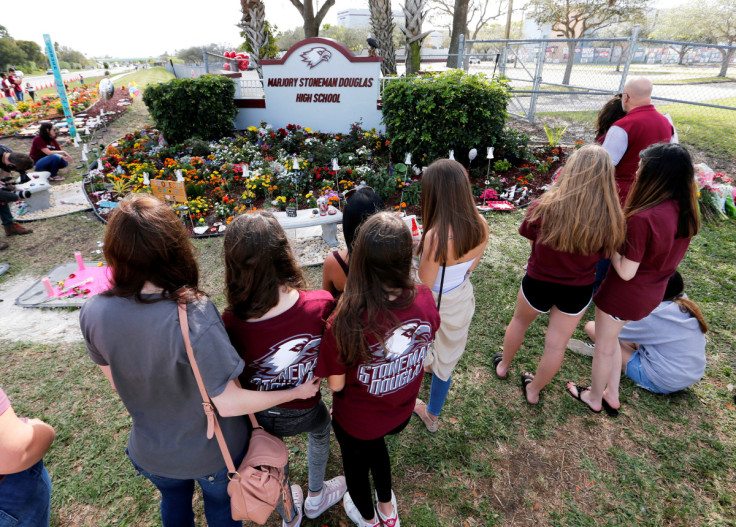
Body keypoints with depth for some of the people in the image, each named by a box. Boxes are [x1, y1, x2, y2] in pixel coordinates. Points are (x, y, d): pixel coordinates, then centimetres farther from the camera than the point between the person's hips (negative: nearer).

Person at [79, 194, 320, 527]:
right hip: (212, 454, -3)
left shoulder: (93, 313, -22)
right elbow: (229, 403, -31)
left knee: (173, 500, 37)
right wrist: (297, 392, -17)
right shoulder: (193, 316, -39)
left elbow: (116, 382, -4)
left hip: (150, 451, 4)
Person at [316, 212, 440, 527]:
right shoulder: (425, 300, -26)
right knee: (374, 443, 37)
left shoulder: (345, 323, -39)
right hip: (401, 413, 4)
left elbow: (336, 384, -21)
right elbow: (424, 349, -7)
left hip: (356, 420, -3)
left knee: (356, 460, 31)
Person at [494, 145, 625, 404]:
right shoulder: (610, 218, -22)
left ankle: (503, 366, 51)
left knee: (519, 321, 28)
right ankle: (533, 390, 40)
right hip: (578, 291, 1)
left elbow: (527, 232, -6)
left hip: (538, 283, 0)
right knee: (556, 345, 19)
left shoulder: (544, 207, -26)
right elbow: (605, 253, -5)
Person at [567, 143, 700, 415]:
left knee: (604, 347, 16)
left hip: (624, 293, -8)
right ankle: (612, 396, 42)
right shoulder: (685, 213, -7)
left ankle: (594, 399, 39)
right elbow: (664, 252, 7)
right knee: (611, 339, 28)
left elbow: (626, 272, -25)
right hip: (652, 293, 8)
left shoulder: (642, 218, -32)